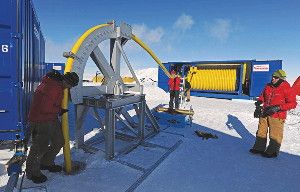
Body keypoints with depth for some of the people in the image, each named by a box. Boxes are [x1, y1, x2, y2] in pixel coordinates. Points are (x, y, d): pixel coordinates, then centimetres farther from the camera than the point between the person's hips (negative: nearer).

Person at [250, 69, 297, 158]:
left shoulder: (287, 89, -11)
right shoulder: (268, 86, 5)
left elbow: (293, 103, -12)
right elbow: (262, 96, 20)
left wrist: (278, 108, -23)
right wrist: (259, 102, 2)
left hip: (277, 115, -6)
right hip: (264, 113, 6)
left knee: (275, 134, 6)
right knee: (261, 132, 15)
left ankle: (273, 151, 23)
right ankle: (259, 148, 29)